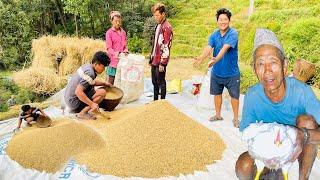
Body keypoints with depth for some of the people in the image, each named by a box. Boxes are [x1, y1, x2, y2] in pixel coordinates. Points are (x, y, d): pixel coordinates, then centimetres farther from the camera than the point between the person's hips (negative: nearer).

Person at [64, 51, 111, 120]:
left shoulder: (87, 66, 7)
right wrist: (92, 104, -26)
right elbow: (78, 92, -29)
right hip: (74, 101, -9)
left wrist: (103, 83, 22)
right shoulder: (90, 73, -22)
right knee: (102, 92, -15)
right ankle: (82, 113, -9)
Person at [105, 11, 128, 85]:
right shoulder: (109, 32, -2)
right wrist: (115, 53, -25)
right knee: (111, 82, -1)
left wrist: (125, 51, -5)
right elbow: (108, 47, -7)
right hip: (113, 60, -4)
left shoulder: (123, 32, 12)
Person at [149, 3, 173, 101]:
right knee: (154, 82, 15)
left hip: (161, 61, -9)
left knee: (161, 82, 1)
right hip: (154, 60, 9)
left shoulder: (167, 27, -14)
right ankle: (155, 101, 28)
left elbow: (166, 47, -18)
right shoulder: (158, 25, 14)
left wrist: (162, 63, -20)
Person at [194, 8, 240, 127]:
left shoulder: (233, 33, -16)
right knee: (217, 94, 17)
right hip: (216, 72, 5)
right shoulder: (214, 34, -2)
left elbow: (225, 48, -33)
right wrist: (201, 58, -39)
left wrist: (215, 59, -49)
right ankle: (218, 115, 37)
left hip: (232, 72, -4)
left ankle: (235, 118, 26)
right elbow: (208, 47, -18)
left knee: (234, 95, 7)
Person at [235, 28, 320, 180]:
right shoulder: (251, 96, -21)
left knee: (306, 120, -31)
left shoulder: (301, 91, -27)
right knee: (243, 167, -26)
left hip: (299, 148, -1)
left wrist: (304, 135, -52)